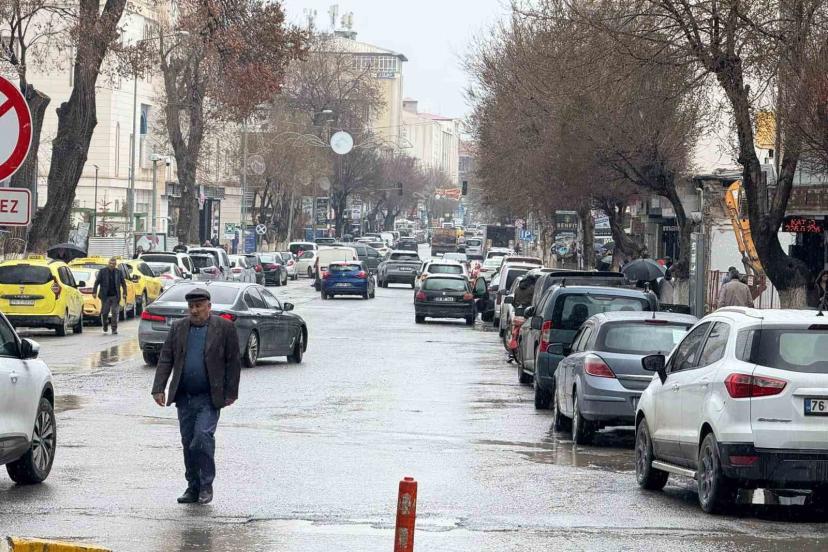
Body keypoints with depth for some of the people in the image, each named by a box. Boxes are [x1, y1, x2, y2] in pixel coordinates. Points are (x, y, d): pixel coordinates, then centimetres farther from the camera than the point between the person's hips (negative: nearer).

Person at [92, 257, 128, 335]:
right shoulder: (102, 271, 4)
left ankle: (114, 329, 1)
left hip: (115, 296, 1)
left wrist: (124, 293, -1)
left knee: (115, 313, -4)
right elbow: (97, 282, 2)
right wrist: (94, 292, -6)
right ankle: (105, 325, 24)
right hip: (105, 296, -1)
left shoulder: (119, 272, 8)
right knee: (104, 312, -1)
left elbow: (123, 283, 10)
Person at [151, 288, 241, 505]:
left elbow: (233, 362, 0)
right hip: (184, 397, 4)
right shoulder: (178, 328, 9)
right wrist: (159, 388, -1)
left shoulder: (224, 328, -1)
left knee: (203, 436, -16)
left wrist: (231, 393, -3)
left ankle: (206, 485, -3)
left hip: (209, 397, -4)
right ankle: (193, 487, 16)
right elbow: (165, 359, 8)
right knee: (188, 442, 7)